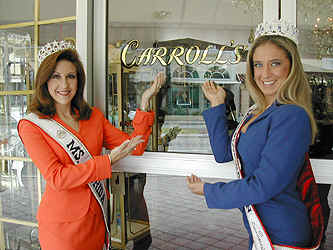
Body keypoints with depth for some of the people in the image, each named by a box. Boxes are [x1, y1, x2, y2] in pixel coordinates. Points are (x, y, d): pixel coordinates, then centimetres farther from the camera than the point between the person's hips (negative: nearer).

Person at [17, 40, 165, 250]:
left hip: (97, 217, 5)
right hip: (62, 224, -4)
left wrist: (145, 102, -8)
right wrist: (108, 161, -24)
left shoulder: (94, 116, 5)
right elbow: (56, 177, -19)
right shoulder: (32, 126, -9)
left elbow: (135, 147, 0)